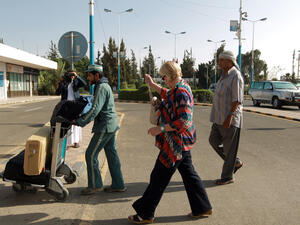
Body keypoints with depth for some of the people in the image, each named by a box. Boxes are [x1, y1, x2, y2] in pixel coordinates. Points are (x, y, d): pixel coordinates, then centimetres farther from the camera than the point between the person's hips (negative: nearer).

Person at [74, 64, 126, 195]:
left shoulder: (102, 87, -15)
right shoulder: (104, 86, 18)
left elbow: (95, 110, -23)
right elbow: (96, 108, 20)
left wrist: (79, 122, -20)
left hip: (105, 127, -10)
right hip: (111, 126, 10)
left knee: (91, 155, -2)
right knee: (112, 154, 13)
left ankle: (95, 185, 9)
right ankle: (118, 185, 20)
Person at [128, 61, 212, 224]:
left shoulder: (181, 92, -22)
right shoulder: (180, 87, 9)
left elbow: (184, 121, -28)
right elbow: (167, 95, 32)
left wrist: (160, 129, -25)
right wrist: (152, 85, 33)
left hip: (176, 143, -10)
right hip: (180, 142, 10)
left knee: (159, 177, 1)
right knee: (188, 173, 18)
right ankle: (203, 208, 30)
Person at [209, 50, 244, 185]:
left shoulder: (235, 76, -13)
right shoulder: (225, 75, 16)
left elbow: (237, 100, -20)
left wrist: (229, 116, -26)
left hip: (231, 119, -10)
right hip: (220, 118, 10)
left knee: (229, 147, 0)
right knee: (214, 141, 12)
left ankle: (228, 177, 13)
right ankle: (236, 162, 26)